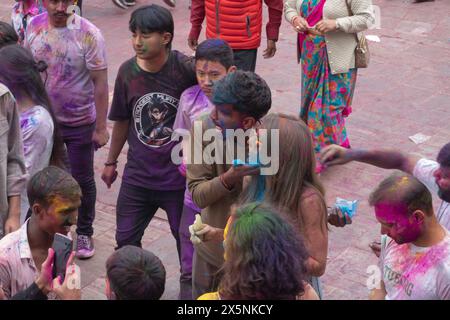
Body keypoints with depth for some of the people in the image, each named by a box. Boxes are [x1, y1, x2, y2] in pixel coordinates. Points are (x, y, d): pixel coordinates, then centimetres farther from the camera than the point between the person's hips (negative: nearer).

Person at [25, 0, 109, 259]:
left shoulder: (88, 34, -19)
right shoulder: (34, 26, -5)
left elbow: (100, 83, -15)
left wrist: (101, 127, -15)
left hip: (80, 123, -3)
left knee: (83, 179, 10)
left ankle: (85, 233, 30)